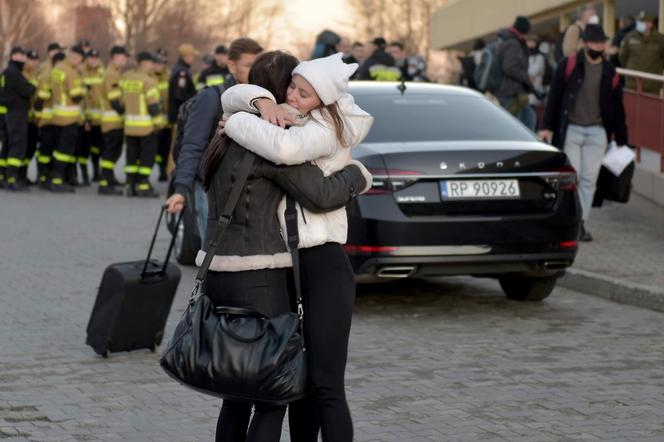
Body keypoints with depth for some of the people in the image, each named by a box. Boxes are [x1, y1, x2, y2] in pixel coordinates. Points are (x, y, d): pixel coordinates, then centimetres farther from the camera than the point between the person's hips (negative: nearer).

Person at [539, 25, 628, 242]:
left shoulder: (610, 73, 6)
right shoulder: (568, 66, -3)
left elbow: (617, 107, 12)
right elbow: (554, 97, -2)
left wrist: (621, 140, 12)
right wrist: (547, 126, -7)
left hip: (597, 132, 3)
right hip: (571, 129, -3)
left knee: (589, 179, 3)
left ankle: (581, 223, 9)